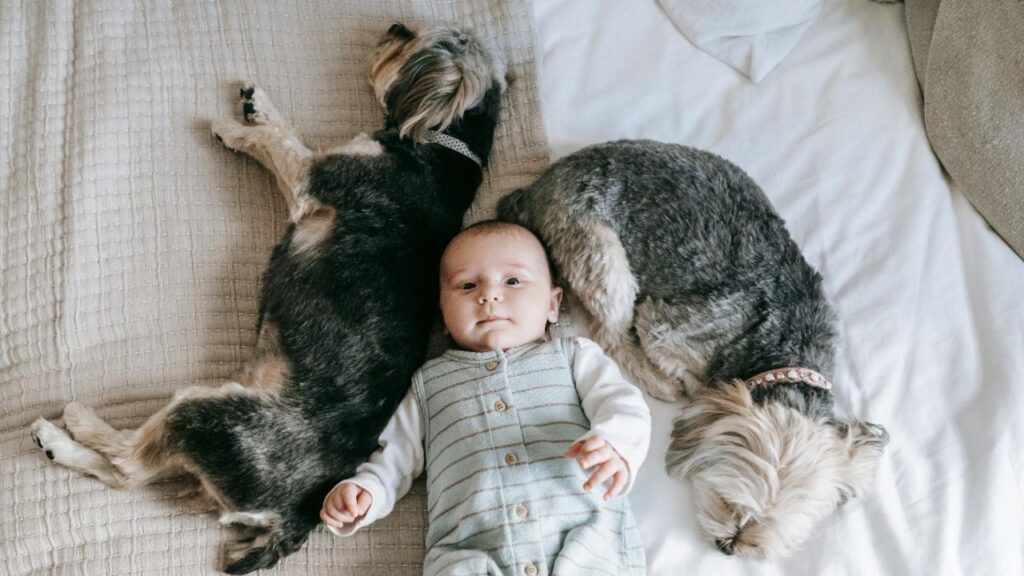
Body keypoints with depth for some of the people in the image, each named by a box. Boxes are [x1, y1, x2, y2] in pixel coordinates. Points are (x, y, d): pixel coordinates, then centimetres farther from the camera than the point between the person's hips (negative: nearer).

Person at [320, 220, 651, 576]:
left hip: (586, 537, 1)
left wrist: (615, 444, -17)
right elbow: (397, 455, 26)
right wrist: (364, 491, 5)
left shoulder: (573, 355, 20)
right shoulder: (430, 381, 25)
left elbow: (621, 402, 6)